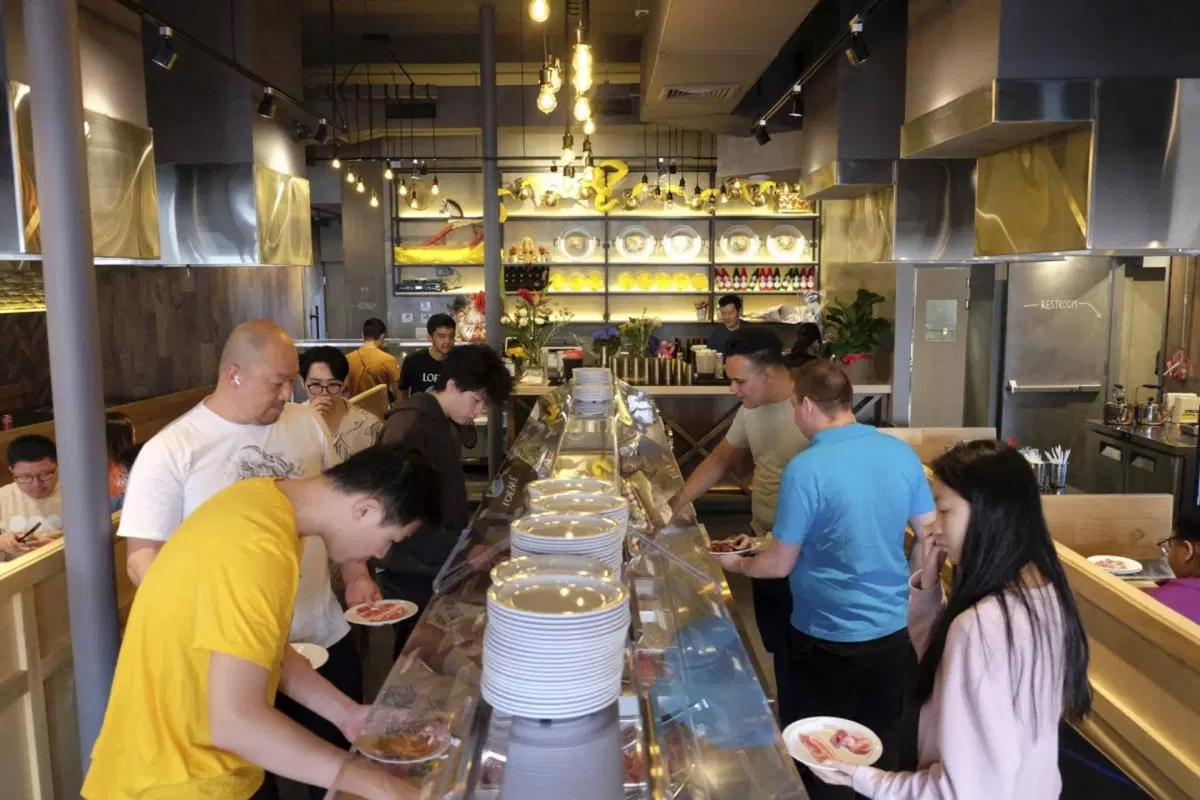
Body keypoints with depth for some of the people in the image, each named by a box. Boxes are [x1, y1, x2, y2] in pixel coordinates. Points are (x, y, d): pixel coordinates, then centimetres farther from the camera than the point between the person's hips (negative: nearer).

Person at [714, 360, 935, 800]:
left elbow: (779, 565, -14)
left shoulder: (806, 468, -22)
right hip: (894, 630, 6)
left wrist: (736, 564, 6)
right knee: (880, 747, 23)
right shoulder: (903, 454, -5)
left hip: (828, 638, -5)